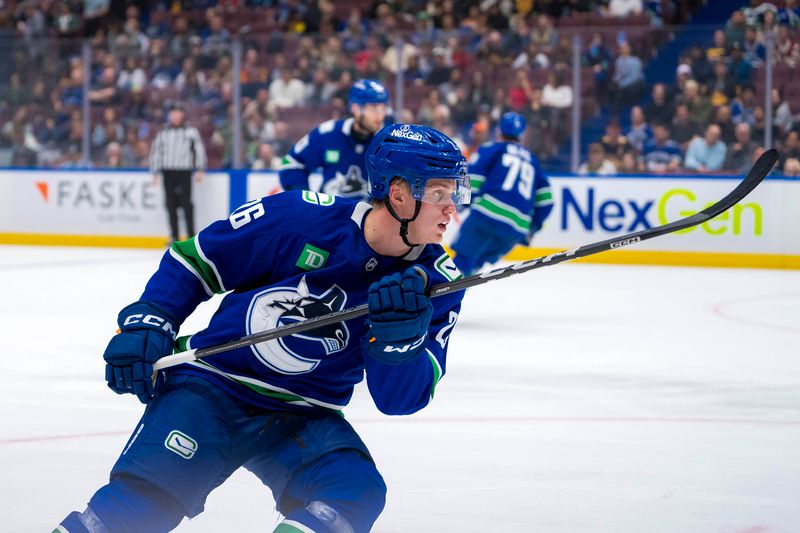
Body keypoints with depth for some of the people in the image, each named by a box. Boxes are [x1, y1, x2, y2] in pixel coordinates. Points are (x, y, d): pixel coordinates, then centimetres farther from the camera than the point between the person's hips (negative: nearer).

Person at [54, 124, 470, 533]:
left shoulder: (436, 285, -6)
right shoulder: (300, 217, -13)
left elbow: (401, 398, -10)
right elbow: (193, 261, 0)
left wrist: (401, 335, -29)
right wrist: (145, 324, -10)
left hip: (303, 420, 3)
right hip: (213, 385, -3)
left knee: (357, 494, -24)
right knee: (146, 499, -22)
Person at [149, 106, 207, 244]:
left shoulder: (191, 132, 5)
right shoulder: (163, 133, 14)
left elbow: (199, 150, 2)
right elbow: (156, 151, 15)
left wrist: (200, 170, -5)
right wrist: (155, 173, 9)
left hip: (184, 172, -3)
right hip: (168, 172, 3)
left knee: (186, 204, -9)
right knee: (171, 204, 2)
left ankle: (191, 236, -4)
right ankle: (174, 237, 8)